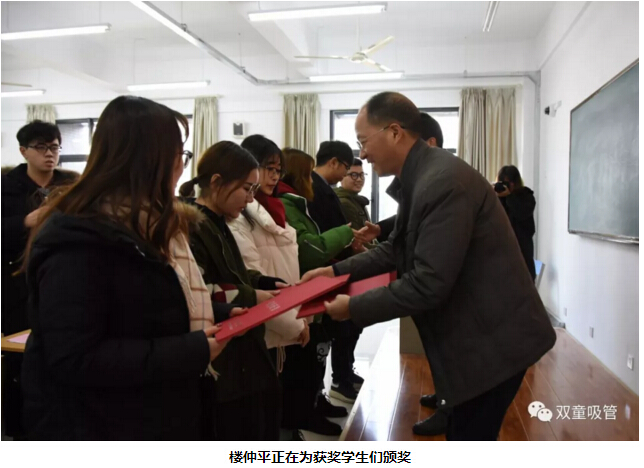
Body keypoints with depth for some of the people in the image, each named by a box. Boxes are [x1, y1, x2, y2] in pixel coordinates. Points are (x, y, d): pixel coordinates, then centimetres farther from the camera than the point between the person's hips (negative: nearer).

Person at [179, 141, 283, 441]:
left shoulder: (216, 225, 13)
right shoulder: (191, 227, -19)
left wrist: (270, 284, 7)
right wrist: (251, 297, -19)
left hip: (238, 354, 10)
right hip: (216, 364, -10)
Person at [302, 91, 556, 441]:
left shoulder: (443, 181, -26)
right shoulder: (420, 178, 5)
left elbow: (428, 284, -28)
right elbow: (397, 249, 15)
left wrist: (353, 308, -18)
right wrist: (338, 270, 6)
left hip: (493, 340, -9)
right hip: (478, 335, 10)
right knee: (466, 436, 22)